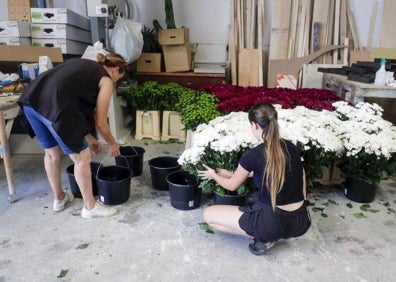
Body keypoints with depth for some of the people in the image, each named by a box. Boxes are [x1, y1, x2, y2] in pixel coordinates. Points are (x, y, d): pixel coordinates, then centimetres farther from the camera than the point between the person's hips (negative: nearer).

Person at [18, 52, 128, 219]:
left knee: (52, 154, 25)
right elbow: (100, 123, 7)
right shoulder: (106, 80, 8)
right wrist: (112, 144, 25)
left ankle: (59, 199, 44)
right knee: (82, 158, 8)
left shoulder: (85, 66, 30)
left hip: (31, 100, 9)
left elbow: (76, 107, 29)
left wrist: (89, 139, 35)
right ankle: (90, 207, 22)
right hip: (53, 106, -9)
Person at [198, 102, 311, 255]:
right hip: (302, 223, 7)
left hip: (273, 223, -7)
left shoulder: (254, 155, -15)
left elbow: (231, 185, 2)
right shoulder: (291, 147, 4)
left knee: (208, 215, 6)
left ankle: (262, 237, 1)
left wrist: (214, 175, 24)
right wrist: (230, 173, 28)